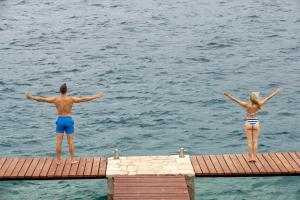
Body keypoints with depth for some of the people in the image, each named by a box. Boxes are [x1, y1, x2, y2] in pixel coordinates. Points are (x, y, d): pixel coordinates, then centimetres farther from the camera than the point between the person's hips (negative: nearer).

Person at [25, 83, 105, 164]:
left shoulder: (55, 99, -6)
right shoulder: (71, 99, -11)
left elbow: (41, 99, 0)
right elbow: (84, 99, -11)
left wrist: (31, 97, 13)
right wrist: (96, 96, -5)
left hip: (60, 120, 2)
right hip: (69, 120, -1)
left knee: (59, 141, 7)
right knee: (70, 141, 6)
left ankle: (58, 160, 13)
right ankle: (72, 159, 12)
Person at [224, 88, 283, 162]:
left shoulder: (246, 105, -19)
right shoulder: (258, 105, -16)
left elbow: (235, 100, -18)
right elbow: (268, 98, -9)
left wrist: (228, 95, -11)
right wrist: (277, 92, -2)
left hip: (248, 123, -1)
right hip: (256, 123, 1)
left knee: (249, 141, 6)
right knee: (255, 141, 8)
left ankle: (250, 157, 7)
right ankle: (254, 157, 7)